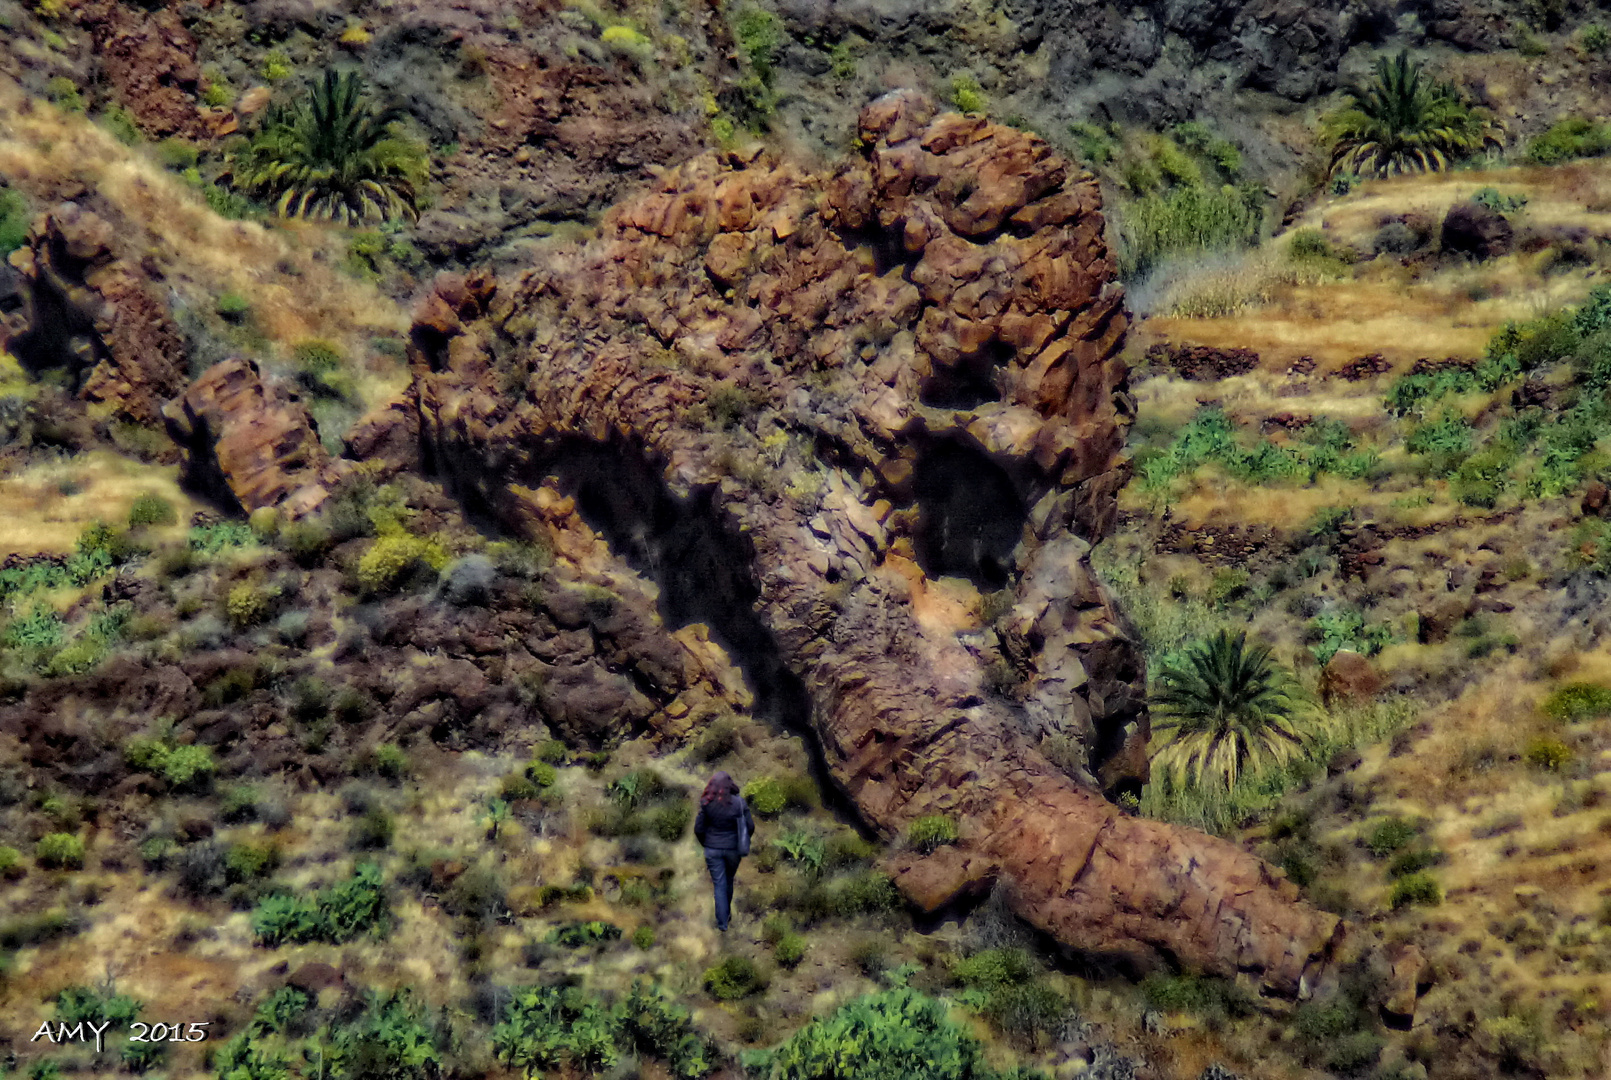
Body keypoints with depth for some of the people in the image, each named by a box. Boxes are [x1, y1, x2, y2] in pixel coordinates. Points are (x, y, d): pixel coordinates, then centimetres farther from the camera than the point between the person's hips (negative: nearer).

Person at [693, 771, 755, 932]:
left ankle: (722, 923, 4)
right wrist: (742, 842, 10)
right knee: (729, 881, 23)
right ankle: (727, 913, 40)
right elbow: (750, 827, -7)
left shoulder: (706, 804, -10)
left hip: (713, 849, -1)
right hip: (733, 849, 1)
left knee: (719, 885, 6)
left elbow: (698, 829, -6)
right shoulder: (739, 802, -10)